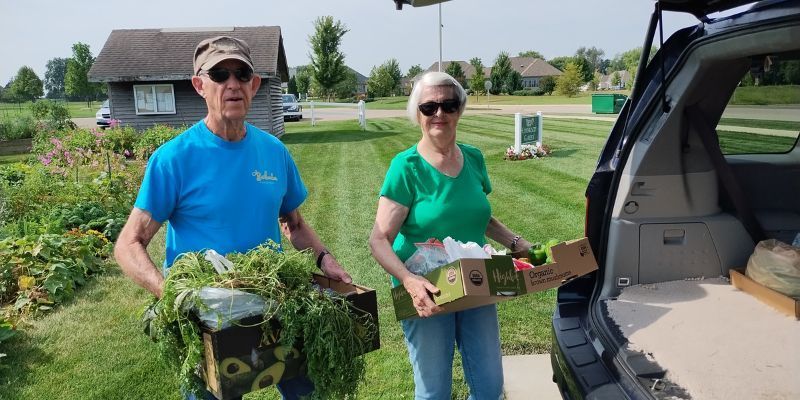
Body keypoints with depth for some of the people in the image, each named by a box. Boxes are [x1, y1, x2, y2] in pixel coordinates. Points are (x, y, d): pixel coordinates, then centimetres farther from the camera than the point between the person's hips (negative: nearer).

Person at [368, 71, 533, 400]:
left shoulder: (474, 159, 2)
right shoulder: (406, 167, -14)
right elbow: (379, 240, -18)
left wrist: (516, 243, 4)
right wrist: (409, 280, -33)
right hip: (426, 293, -4)